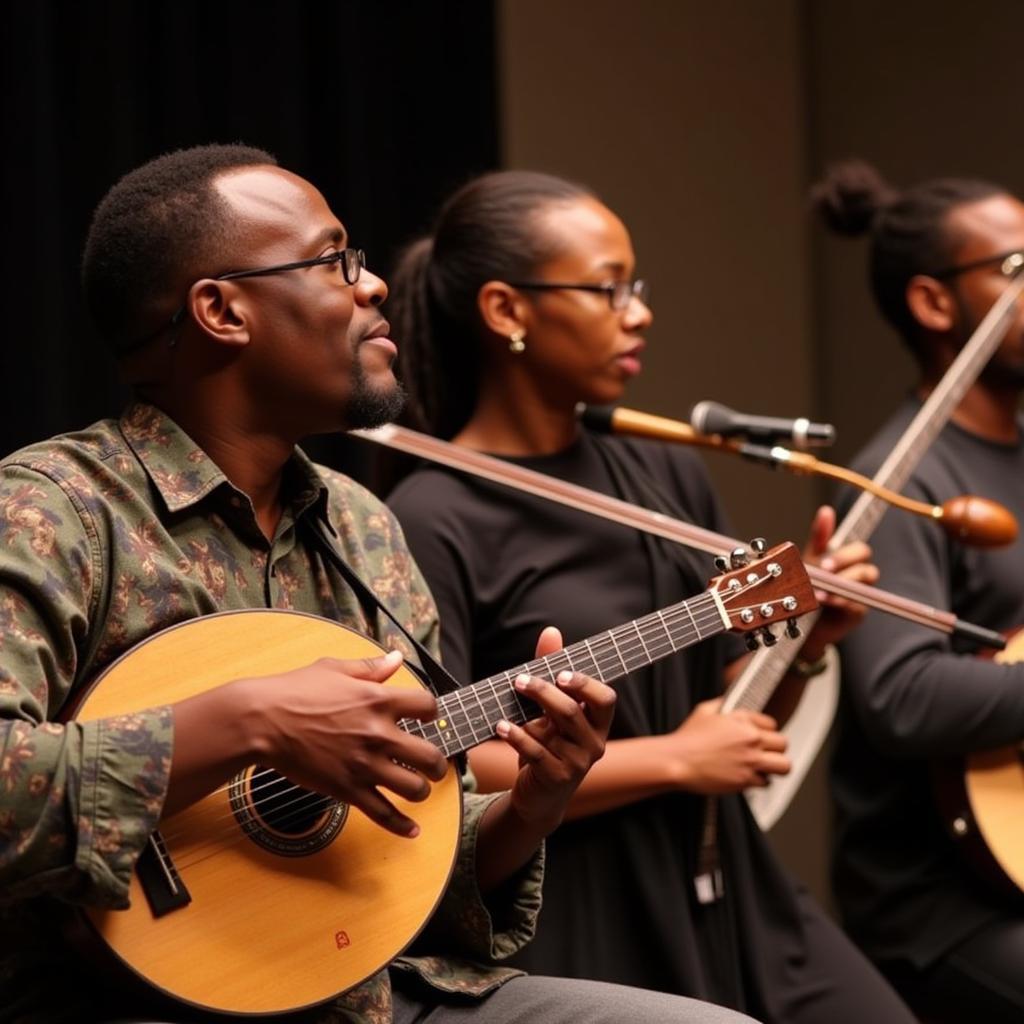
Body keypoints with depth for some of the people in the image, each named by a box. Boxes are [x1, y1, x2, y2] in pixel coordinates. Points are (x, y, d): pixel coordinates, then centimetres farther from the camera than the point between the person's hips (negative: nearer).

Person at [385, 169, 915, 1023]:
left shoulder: (669, 479, 9)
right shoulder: (435, 525, -12)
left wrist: (807, 640, -5)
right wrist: (673, 761, -16)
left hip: (732, 907, 6)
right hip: (573, 939, -6)